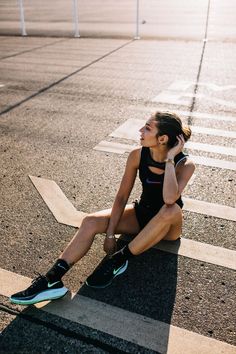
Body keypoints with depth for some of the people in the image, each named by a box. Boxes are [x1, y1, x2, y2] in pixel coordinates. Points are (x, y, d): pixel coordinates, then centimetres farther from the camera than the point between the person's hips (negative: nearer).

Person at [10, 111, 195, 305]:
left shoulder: (185, 164, -24)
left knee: (172, 209, -40)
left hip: (168, 226, -3)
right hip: (142, 214, 3)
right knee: (91, 222, -19)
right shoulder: (138, 155, -14)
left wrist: (169, 159, -36)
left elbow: (170, 199, -42)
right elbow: (122, 196, -10)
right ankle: (52, 280, -21)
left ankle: (119, 260, -25)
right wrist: (110, 233, -13)